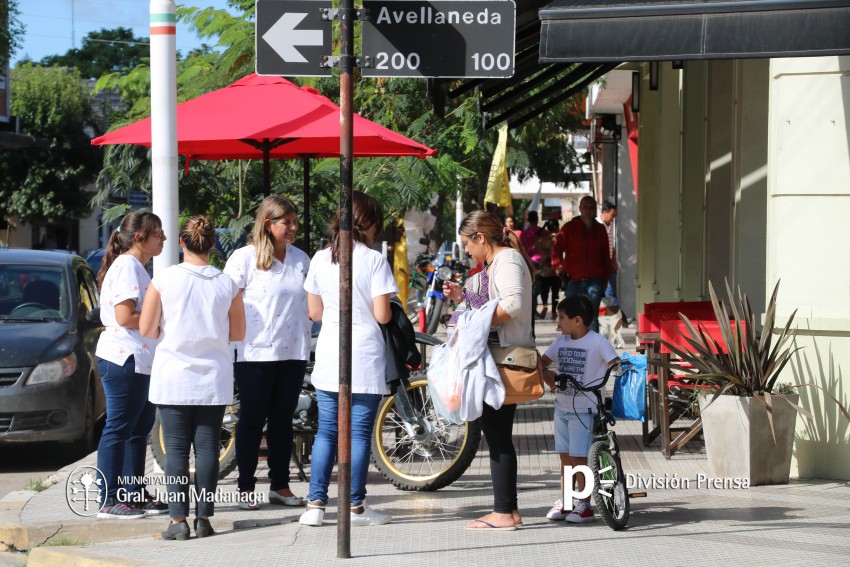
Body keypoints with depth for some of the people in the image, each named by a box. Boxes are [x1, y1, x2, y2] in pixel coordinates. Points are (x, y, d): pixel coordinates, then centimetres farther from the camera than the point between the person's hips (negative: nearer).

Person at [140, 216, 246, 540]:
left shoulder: (164, 279, -7)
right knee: (207, 447, 6)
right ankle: (204, 519, 6)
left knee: (176, 449, 2)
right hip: (214, 381, 2)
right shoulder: (227, 284, -1)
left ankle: (178, 520, 0)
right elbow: (237, 333, 6)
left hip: (173, 379, -1)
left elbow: (146, 328, -5)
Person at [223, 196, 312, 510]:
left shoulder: (301, 259, 10)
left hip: (293, 352, 5)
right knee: (252, 419, 2)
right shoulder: (244, 258, -4)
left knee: (283, 419, 10)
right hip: (255, 352, -4)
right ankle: (245, 487, 9)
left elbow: (311, 304, 17)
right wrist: (234, 340, -12)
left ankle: (280, 485, 18)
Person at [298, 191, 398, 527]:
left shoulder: (320, 259, 4)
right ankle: (356, 507, 6)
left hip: (328, 357, 4)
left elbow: (314, 312, 9)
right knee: (360, 432, 2)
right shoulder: (374, 261, -9)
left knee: (326, 430, 10)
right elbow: (382, 315, -11)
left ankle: (315, 504, 6)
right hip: (365, 358, -4)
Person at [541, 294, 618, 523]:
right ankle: (564, 502, 21)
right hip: (562, 407, 6)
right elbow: (543, 362, 14)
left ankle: (585, 505, 6)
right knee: (565, 456, 12)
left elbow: (615, 363, -16)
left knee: (579, 457, -4)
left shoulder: (597, 341, -11)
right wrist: (547, 377, -3)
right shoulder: (561, 341, 8)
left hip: (584, 409, -6)